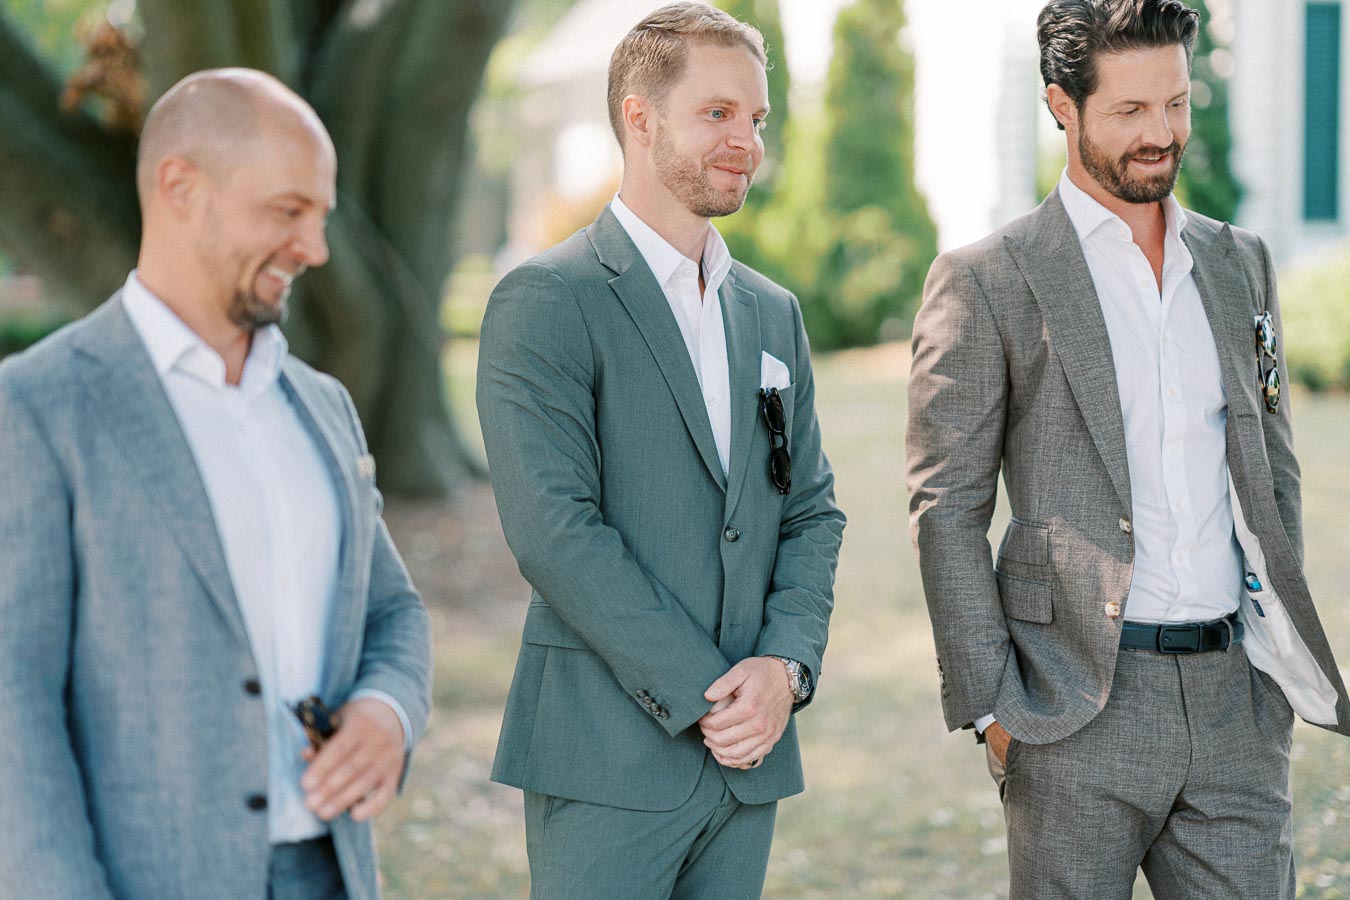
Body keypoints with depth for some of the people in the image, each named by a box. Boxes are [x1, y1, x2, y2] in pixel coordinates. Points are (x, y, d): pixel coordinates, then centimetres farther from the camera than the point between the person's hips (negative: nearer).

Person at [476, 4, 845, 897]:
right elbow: (556, 531, -15)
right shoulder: (544, 303, -7)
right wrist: (706, 694, -15)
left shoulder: (772, 313, 15)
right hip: (607, 759, -6)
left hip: (749, 756, 6)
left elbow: (813, 512, 14)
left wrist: (786, 665, -4)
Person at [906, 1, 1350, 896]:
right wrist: (991, 702, -9)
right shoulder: (986, 282, -3)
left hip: (1235, 698, 5)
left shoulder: (1240, 262, 13)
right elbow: (946, 509, -4)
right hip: (1081, 705, -4)